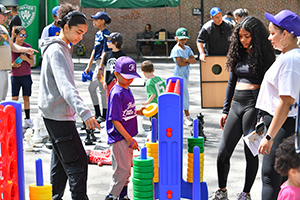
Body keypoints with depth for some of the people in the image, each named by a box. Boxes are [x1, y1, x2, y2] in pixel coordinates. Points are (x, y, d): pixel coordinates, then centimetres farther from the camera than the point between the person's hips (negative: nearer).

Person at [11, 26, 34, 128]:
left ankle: (27, 119, 9)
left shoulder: (28, 46, 3)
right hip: (15, 76, 0)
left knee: (26, 97, 3)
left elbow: (32, 62, 4)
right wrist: (13, 65, -12)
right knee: (14, 98, -1)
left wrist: (26, 58, -16)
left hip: (26, 76, 0)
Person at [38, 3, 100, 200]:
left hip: (54, 113, 10)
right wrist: (84, 112, -43)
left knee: (61, 160, 16)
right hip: (59, 115, -10)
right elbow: (66, 86, -32)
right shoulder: (56, 51, -19)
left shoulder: (62, 48, 13)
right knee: (77, 161, -8)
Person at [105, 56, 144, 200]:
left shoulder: (127, 89, 9)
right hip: (118, 138, -9)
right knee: (122, 169, -4)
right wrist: (130, 139, -19)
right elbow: (115, 120, -20)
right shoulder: (116, 93, -18)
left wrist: (137, 112, 1)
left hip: (127, 137, 9)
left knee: (127, 169, 15)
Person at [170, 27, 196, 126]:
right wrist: (189, 61, -7)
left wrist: (186, 59, -15)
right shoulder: (176, 49, -11)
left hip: (186, 73, 7)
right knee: (185, 94, -10)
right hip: (179, 73, -7)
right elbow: (180, 63, -19)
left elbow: (194, 60, 2)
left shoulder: (187, 48, 11)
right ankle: (187, 116, -8)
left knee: (181, 93, 14)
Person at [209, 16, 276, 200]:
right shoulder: (238, 54, 13)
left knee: (250, 152, 1)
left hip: (253, 105, -6)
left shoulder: (264, 55, -5)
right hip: (236, 104, 6)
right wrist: (225, 110, 16)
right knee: (223, 152, 5)